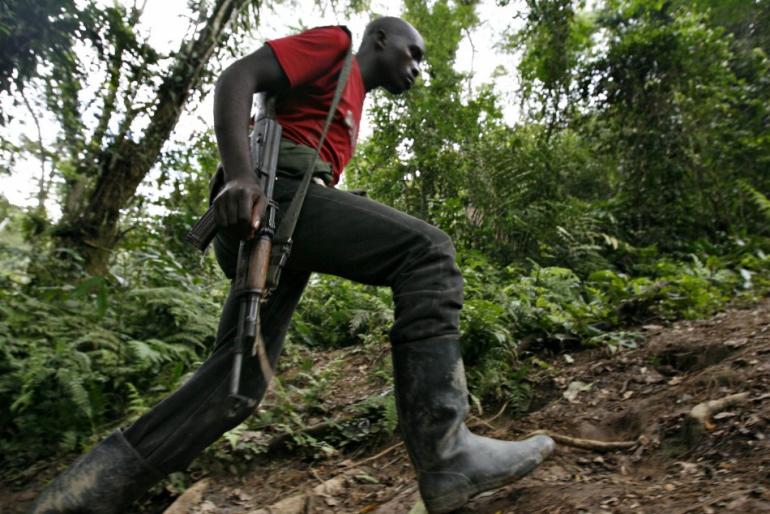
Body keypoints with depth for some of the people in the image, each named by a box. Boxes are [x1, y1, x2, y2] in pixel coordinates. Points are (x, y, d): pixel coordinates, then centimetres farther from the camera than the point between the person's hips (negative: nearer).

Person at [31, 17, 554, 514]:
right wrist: (239, 173, -20)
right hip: (273, 193, -10)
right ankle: (446, 453, -26)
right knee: (427, 251, -20)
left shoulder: (351, 104, 36)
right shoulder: (334, 43, 10)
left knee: (238, 376, 3)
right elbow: (239, 77, -4)